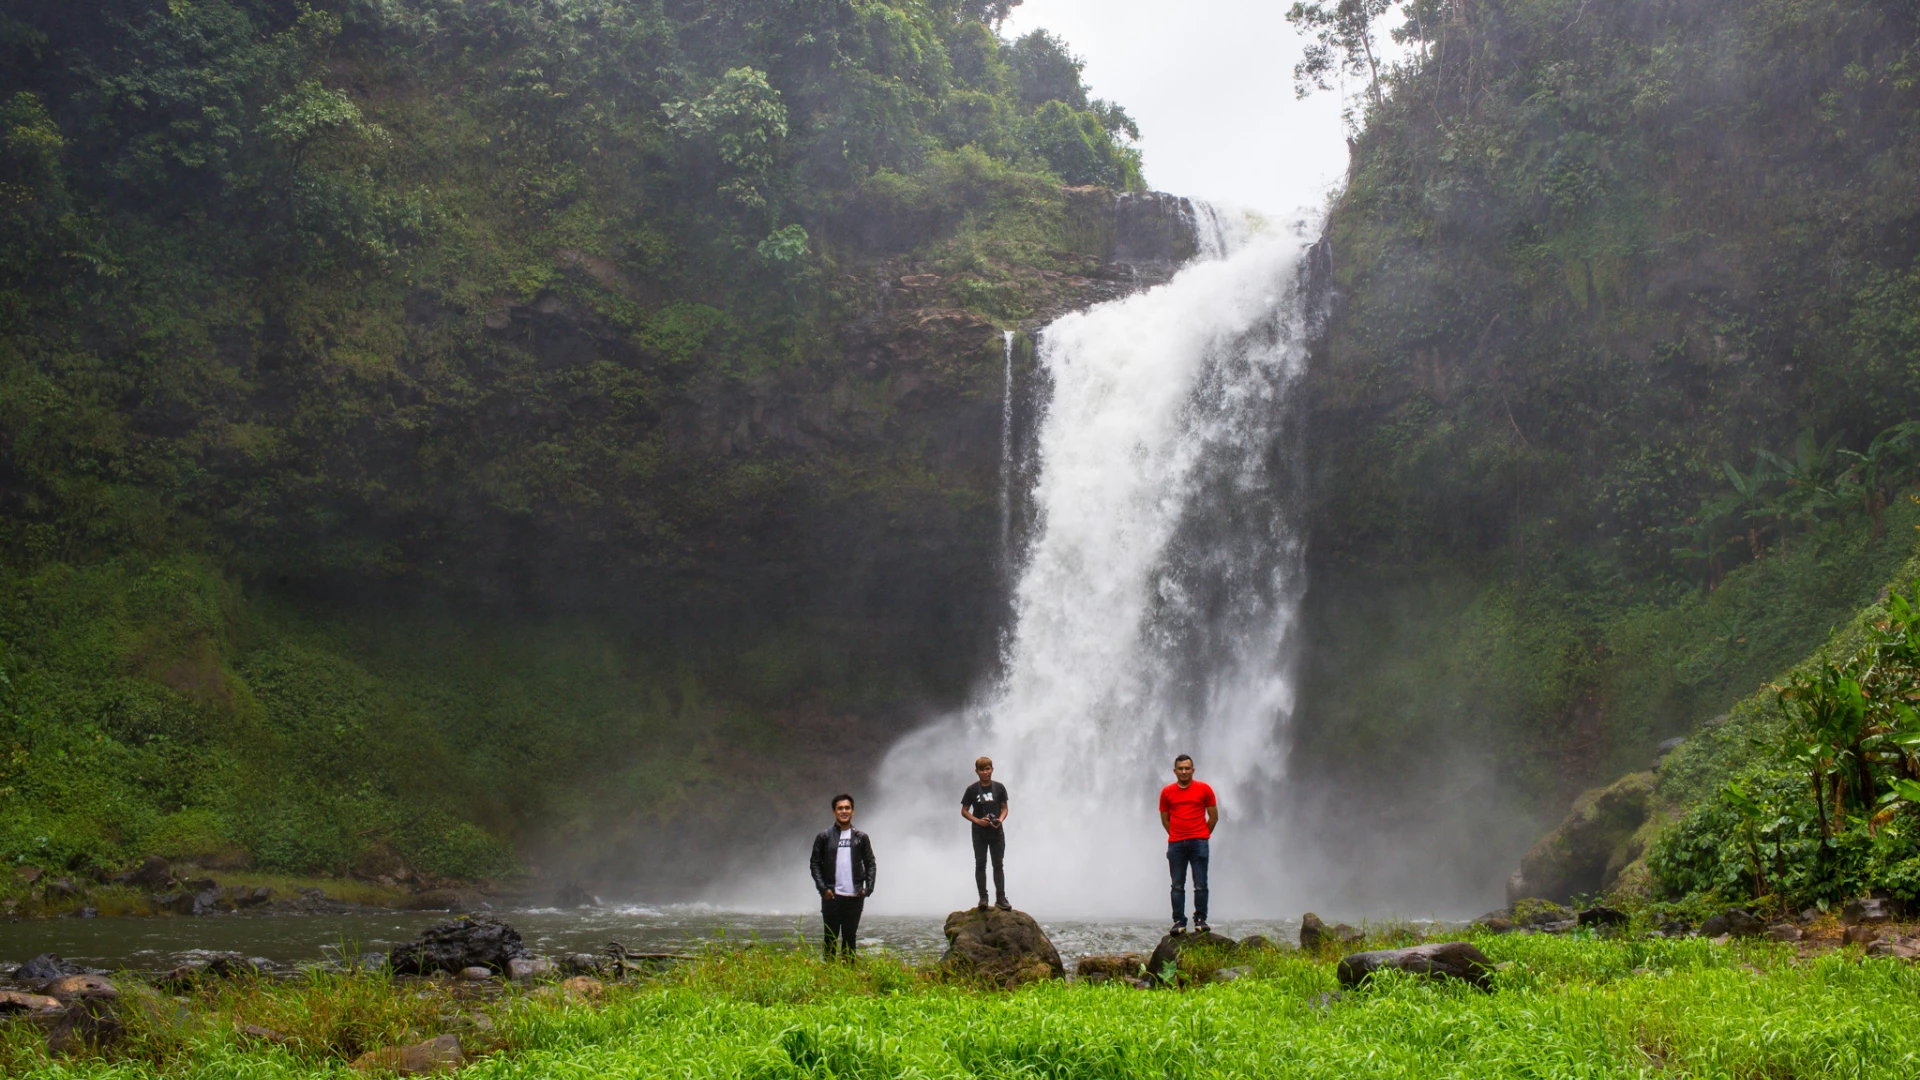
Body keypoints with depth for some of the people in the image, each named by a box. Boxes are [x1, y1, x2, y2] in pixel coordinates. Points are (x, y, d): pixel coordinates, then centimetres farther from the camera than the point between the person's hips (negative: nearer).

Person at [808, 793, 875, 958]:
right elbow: (815, 863, 2)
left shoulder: (861, 837, 7)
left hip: (855, 897, 1)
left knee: (850, 937, 6)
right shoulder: (824, 836, 2)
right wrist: (822, 888, -9)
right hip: (832, 896, -1)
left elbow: (870, 863, 10)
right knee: (831, 937, 3)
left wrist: (868, 888, -3)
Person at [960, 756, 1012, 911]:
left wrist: (1000, 820, -13)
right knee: (980, 865, 0)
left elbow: (1004, 808, 7)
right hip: (979, 833, -1)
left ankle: (1001, 898, 2)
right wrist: (977, 821, -13)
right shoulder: (972, 789, -1)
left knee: (998, 865, 2)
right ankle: (983, 898, 3)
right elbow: (964, 811, 3)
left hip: (997, 832, 1)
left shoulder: (999, 787, 2)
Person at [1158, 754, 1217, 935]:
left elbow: (1214, 817, 9)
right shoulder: (1167, 792, 8)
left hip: (1198, 843, -1)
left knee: (1200, 885, -4)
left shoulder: (1204, 789, 4)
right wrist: (1177, 835, 10)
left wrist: (1201, 835, 10)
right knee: (1177, 886, 1)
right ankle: (1179, 922, 4)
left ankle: (1200, 920, 3)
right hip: (1176, 844, 1)